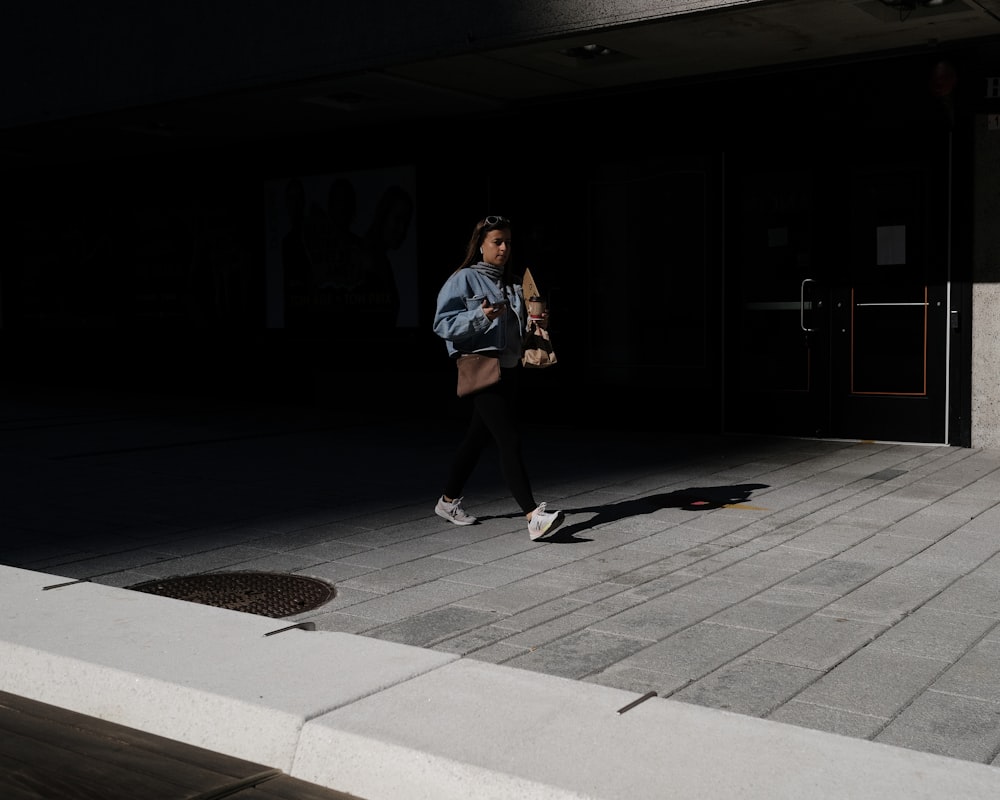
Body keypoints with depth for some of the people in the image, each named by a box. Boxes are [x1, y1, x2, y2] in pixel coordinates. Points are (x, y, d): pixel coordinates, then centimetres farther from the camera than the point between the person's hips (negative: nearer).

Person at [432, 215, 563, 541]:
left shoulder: (511, 284, 18)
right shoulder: (463, 279, -6)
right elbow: (443, 324, -14)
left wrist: (537, 322, 5)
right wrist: (480, 316, -26)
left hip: (508, 370, 8)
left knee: (478, 438, 16)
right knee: (510, 440, -17)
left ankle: (449, 501, 32)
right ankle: (533, 517, -23)